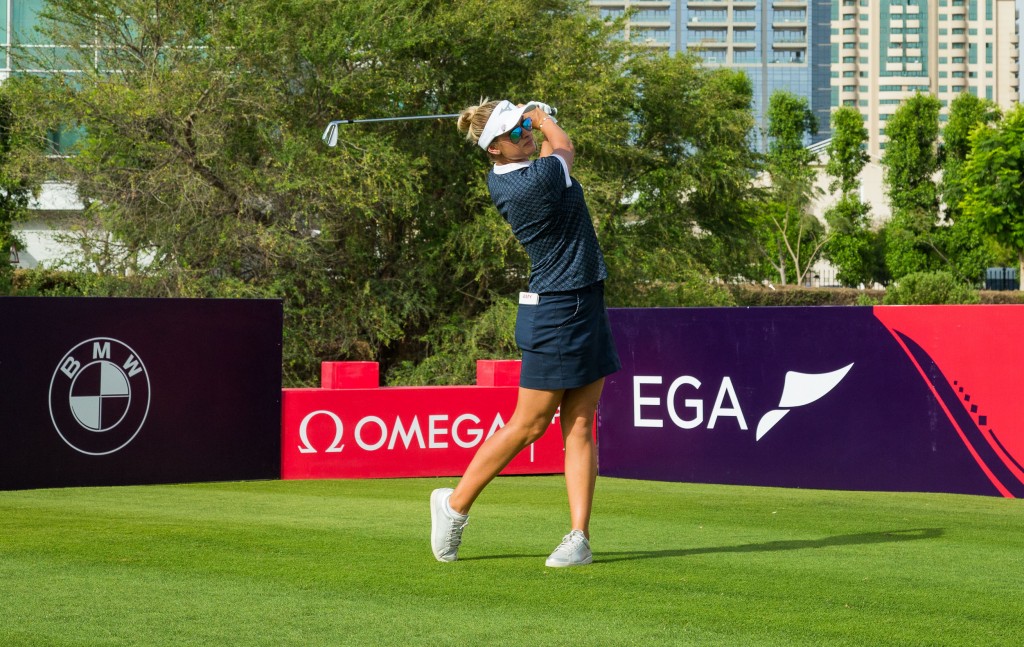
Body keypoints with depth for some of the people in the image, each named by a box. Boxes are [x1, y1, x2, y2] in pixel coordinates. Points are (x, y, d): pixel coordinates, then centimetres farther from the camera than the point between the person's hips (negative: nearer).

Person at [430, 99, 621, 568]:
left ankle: (579, 536, 0)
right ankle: (454, 505, 16)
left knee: (579, 427, 3)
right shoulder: (543, 177, -21)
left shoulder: (498, 181, 3)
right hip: (555, 313, -9)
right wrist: (544, 119, 20)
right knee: (529, 425, 1)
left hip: (585, 309, 9)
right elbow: (565, 147, 3)